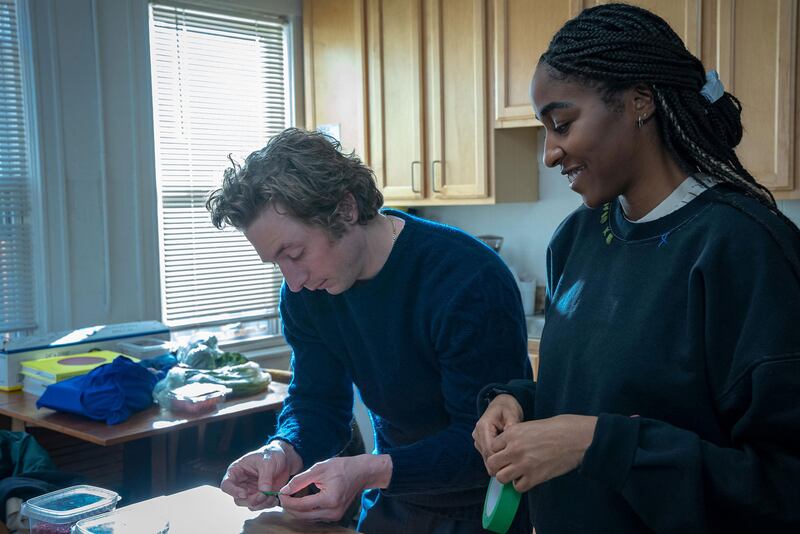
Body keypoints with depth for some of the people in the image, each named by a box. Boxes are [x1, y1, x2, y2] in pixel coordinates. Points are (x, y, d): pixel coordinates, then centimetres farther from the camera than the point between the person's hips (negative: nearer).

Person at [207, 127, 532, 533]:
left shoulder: (469, 282, -30)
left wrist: (370, 472, -39)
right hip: (393, 498, 6)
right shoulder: (305, 291, -9)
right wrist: (282, 451, -25)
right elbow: (317, 403, -3)